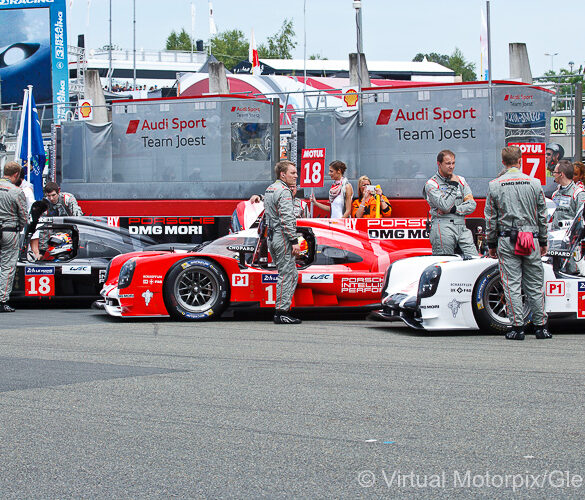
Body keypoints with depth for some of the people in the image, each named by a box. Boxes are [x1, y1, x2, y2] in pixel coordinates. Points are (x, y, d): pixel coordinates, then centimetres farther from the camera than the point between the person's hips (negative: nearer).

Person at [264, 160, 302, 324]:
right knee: (287, 275, -6)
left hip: (272, 236, 10)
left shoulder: (269, 189, 17)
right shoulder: (283, 191, -15)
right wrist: (294, 241, -20)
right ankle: (282, 312, -6)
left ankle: (281, 311, 15)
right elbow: (287, 219, -21)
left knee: (291, 274, 15)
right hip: (283, 238, -10)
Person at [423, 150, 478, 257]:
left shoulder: (460, 180, 17)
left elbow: (472, 205, 9)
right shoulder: (431, 184, 1)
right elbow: (445, 205, -13)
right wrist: (453, 186, -5)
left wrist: (454, 209, -7)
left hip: (462, 227, 5)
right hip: (443, 227, -5)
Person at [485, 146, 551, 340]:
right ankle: (541, 326, 10)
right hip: (531, 240, 1)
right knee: (535, 284, 7)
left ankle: (517, 327, 0)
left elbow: (490, 218, 2)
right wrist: (543, 241, 15)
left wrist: (491, 244, 11)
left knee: (512, 285, 1)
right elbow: (542, 216, 6)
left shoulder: (494, 185, 0)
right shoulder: (534, 183, 1)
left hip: (507, 240, -1)